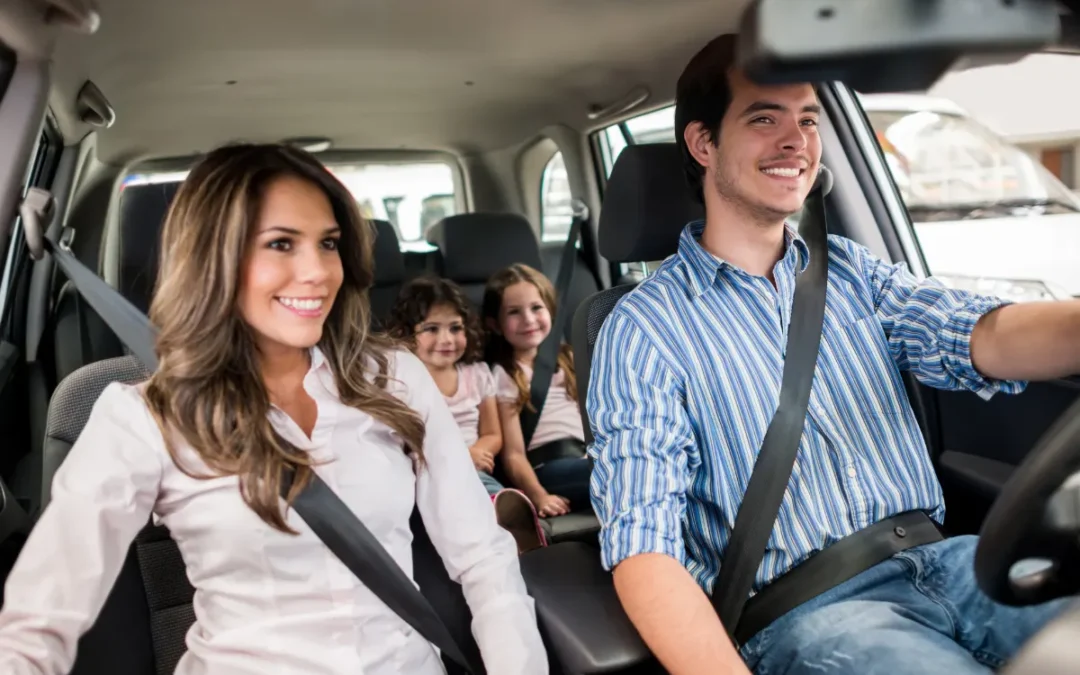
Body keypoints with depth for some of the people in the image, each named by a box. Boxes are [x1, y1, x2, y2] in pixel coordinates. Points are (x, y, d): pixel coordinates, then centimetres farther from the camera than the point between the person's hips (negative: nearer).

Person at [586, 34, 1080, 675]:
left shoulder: (850, 269, 11)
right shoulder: (641, 331, -7)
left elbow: (983, 340, -8)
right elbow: (642, 547, -15)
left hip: (943, 561, 6)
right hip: (803, 612, -5)